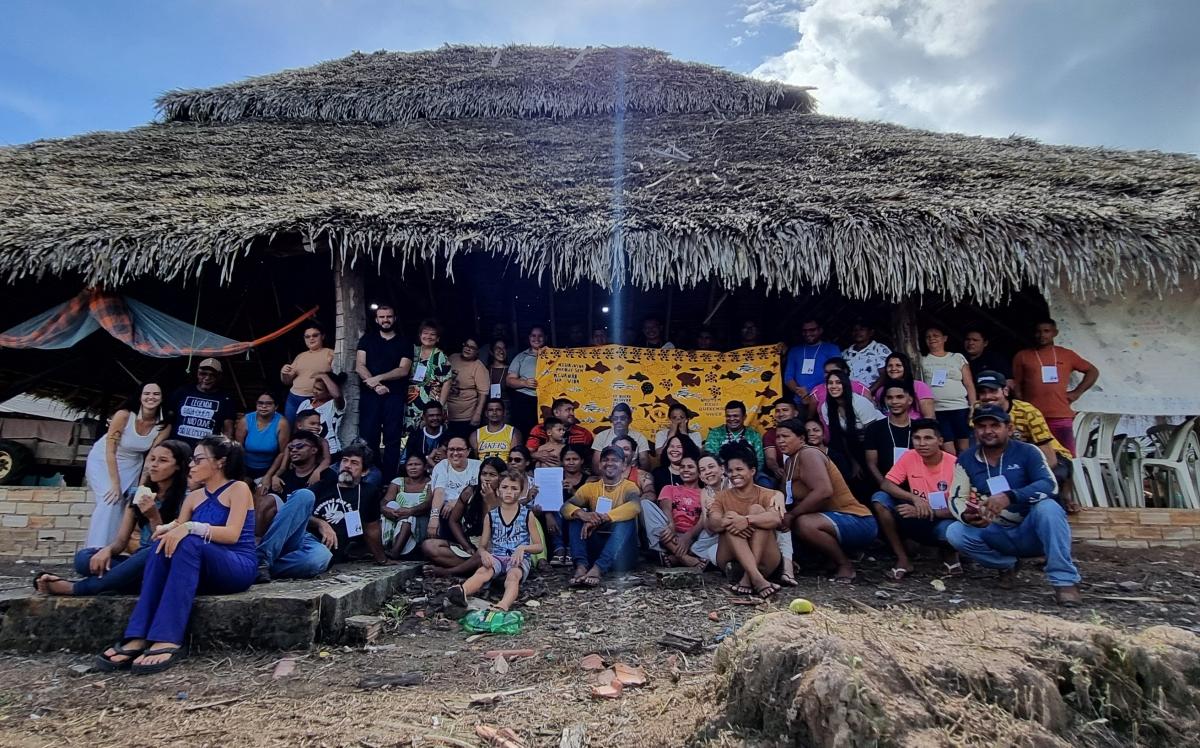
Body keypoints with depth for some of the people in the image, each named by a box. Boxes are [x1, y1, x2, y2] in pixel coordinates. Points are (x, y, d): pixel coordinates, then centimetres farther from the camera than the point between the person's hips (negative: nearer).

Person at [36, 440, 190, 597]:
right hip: (138, 564, 5)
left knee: (150, 554, -38)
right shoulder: (140, 495, 9)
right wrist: (107, 550, -16)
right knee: (84, 556, -15)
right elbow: (121, 540, 6)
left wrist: (154, 518, -22)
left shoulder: (185, 499, -9)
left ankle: (75, 588, -24)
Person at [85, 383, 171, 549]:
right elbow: (110, 451, -25)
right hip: (103, 460, -4)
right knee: (111, 501, -21)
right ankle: (96, 550, -15)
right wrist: (115, 484, -26)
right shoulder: (124, 415, -28)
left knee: (126, 506, 2)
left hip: (131, 464, 4)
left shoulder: (164, 425, -17)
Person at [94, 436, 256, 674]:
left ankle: (168, 641, -41)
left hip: (238, 568, -6)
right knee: (162, 544, -21)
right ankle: (138, 638, -32)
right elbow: (178, 528, 6)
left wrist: (190, 527, -26)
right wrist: (167, 529, -16)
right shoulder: (194, 496, 17)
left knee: (189, 543, -32)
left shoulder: (238, 488, -3)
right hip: (202, 570, 6)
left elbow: (232, 534, -16)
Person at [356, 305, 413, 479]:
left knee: (393, 438, -1)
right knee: (367, 437, -1)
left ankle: (389, 479, 2)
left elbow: (403, 370, -2)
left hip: (395, 395, -1)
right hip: (370, 394, 1)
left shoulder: (404, 343, 10)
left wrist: (379, 378, -13)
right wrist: (375, 385, -12)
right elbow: (359, 366, 2)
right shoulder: (367, 339, 13)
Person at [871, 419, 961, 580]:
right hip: (917, 520, 3)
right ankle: (903, 560, -11)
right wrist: (914, 498, -29)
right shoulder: (909, 457, -8)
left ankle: (949, 554, 3)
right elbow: (885, 484, -13)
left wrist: (927, 512, -30)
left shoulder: (954, 465, -17)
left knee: (949, 529, -40)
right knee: (880, 499, -20)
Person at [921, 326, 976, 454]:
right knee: (949, 452, -6)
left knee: (964, 449, 3)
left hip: (960, 409, 1)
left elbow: (969, 385, 9)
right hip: (936, 411, -1)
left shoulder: (958, 357, 12)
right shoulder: (922, 360, 11)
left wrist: (973, 408, -1)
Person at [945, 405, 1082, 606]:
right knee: (954, 533, -23)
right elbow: (957, 499, -4)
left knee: (1048, 507, -32)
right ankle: (1006, 565, 2)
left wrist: (1009, 496, -40)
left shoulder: (1027, 452, -7)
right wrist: (966, 516, -28)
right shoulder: (966, 460, 0)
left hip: (1031, 533, -2)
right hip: (996, 534, 3)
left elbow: (1049, 485, -23)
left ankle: (1064, 580, -24)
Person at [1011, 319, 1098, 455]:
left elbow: (1093, 371, 21)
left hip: (1061, 417, 1)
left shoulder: (1067, 355, 12)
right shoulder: (1022, 356, 8)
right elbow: (1016, 385, 7)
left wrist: (1077, 392, 10)